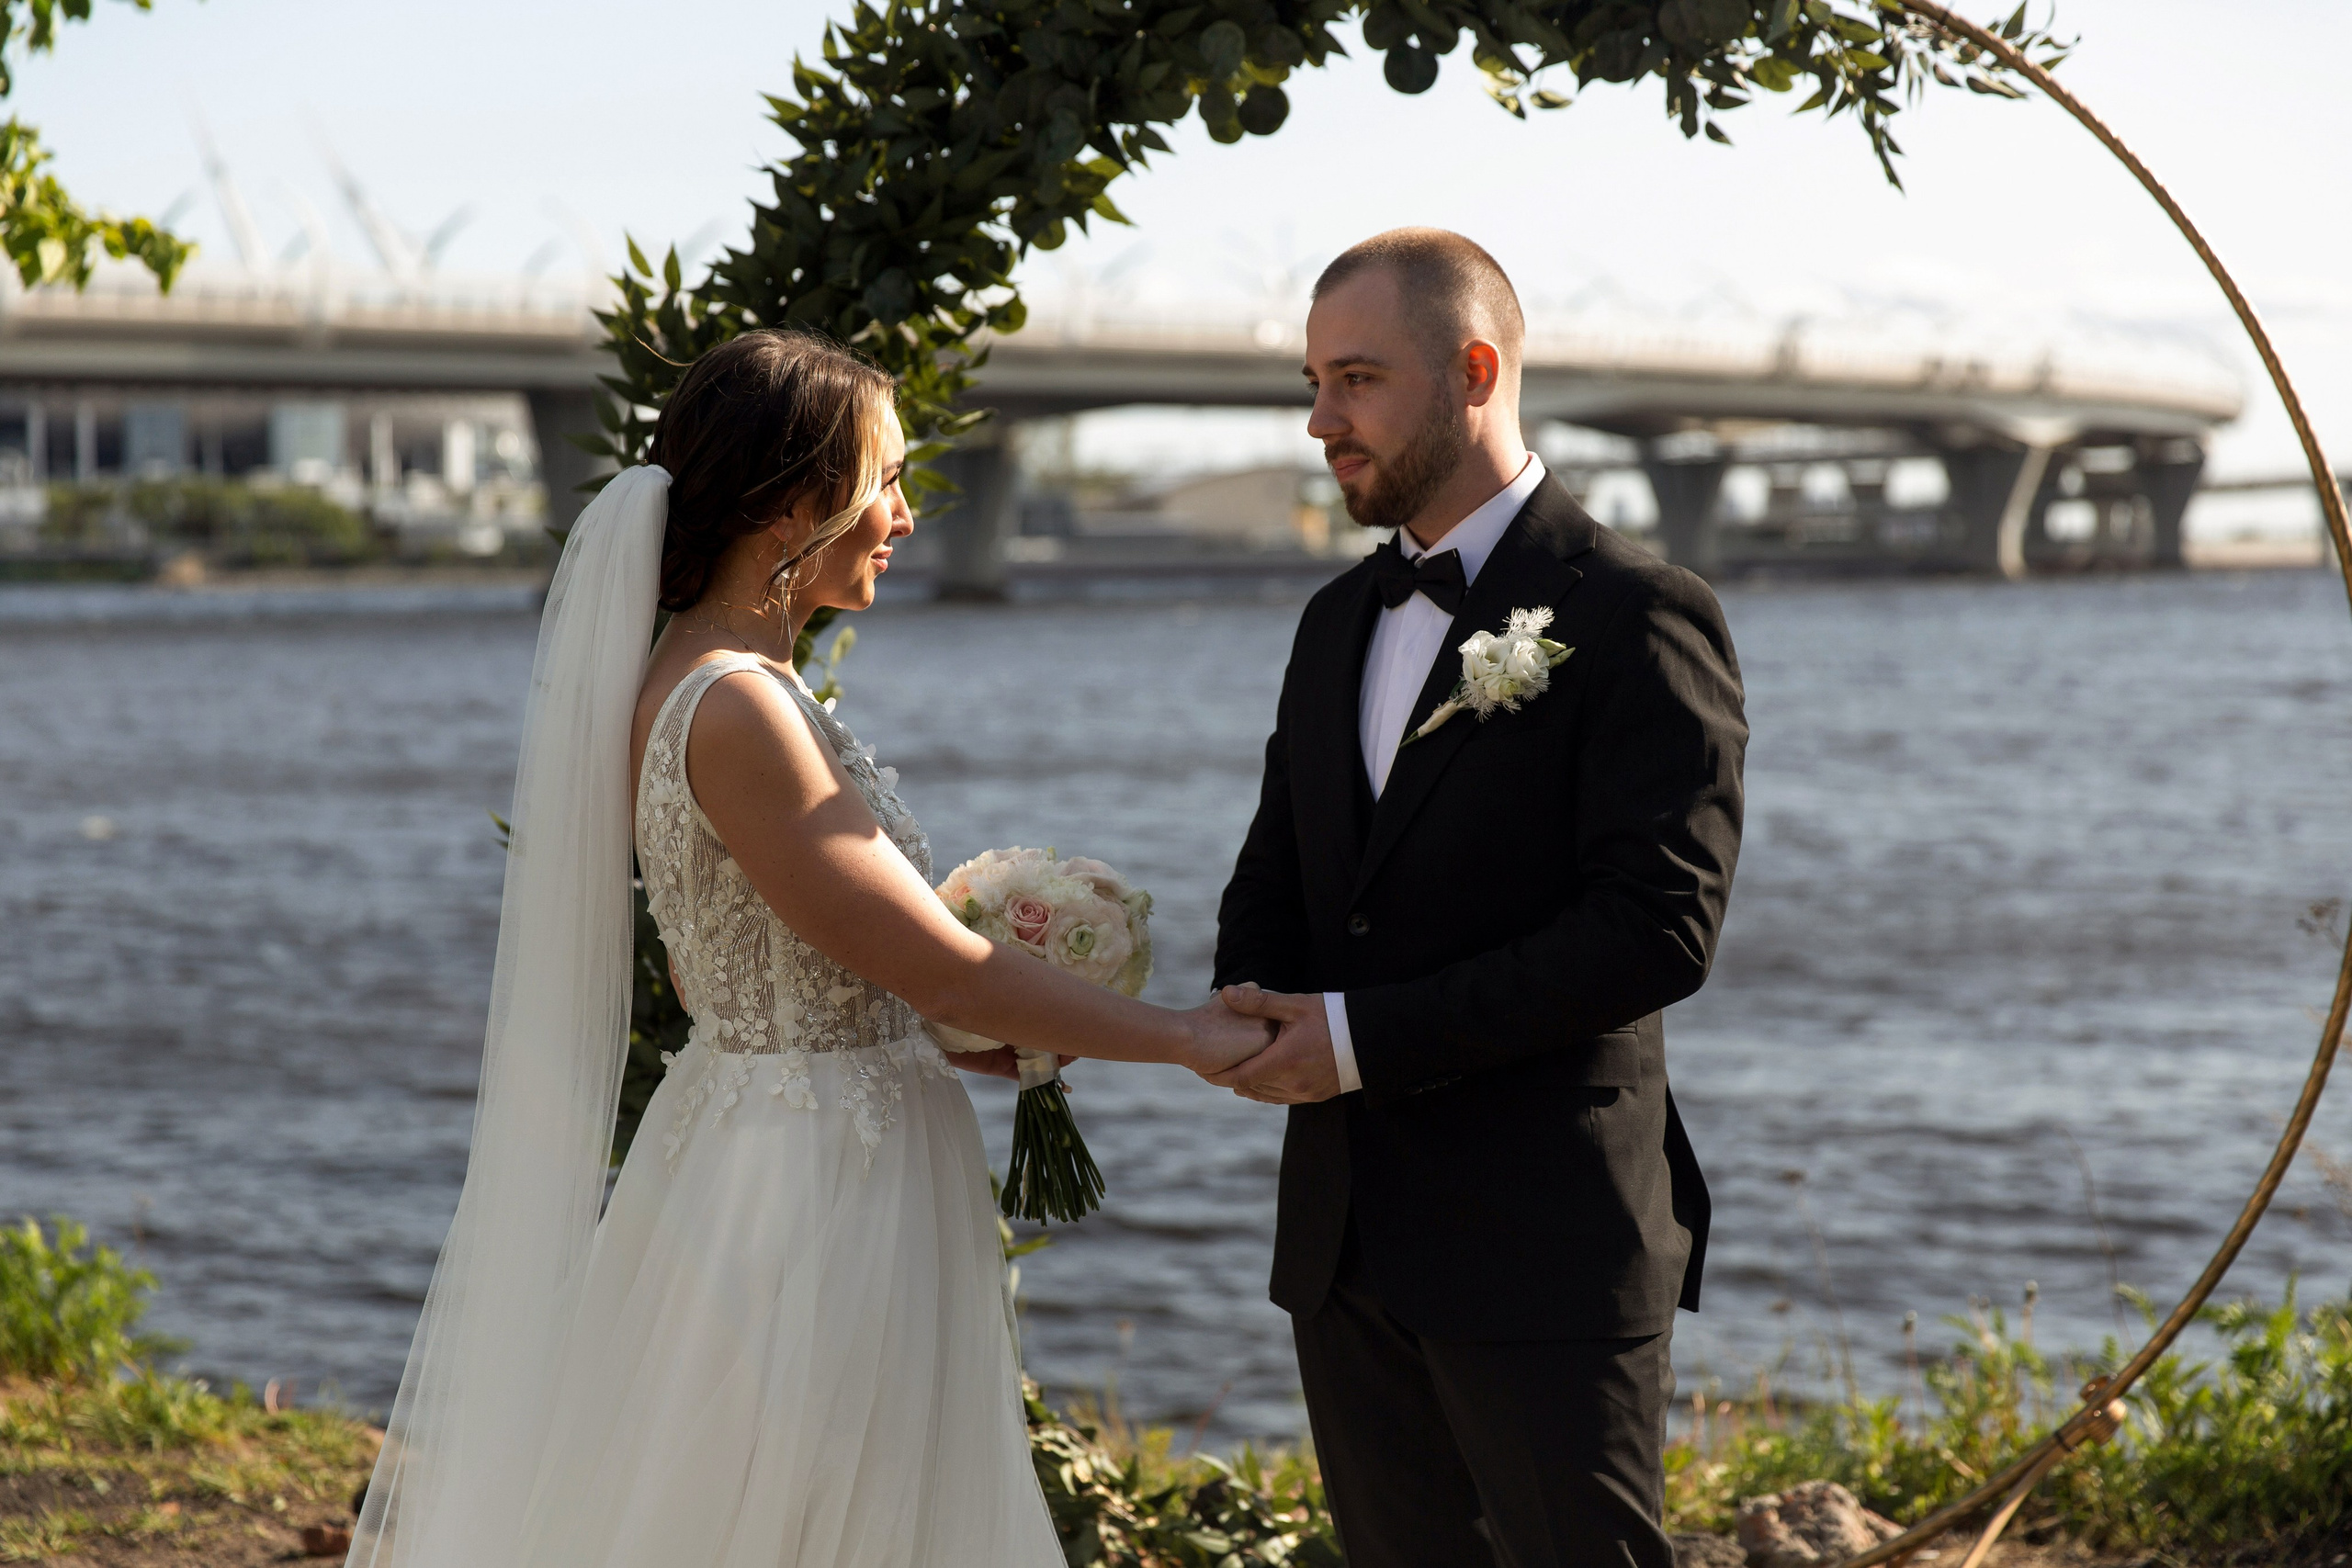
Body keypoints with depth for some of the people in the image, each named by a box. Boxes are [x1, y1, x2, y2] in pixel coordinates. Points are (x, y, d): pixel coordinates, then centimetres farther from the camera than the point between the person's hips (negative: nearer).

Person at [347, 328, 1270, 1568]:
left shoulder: (688, 682, 9)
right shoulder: (735, 712, -21)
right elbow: (942, 969, -19)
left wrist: (988, 1027, 10)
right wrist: (1188, 1037, -10)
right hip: (814, 1199, -10)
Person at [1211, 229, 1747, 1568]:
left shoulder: (1637, 615, -10)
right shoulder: (1338, 622, 15)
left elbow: (1659, 927, -18)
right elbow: (1274, 885, 20)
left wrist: (1368, 1036, -18)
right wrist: (1258, 1012, -5)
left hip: (1546, 1253, -7)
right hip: (1348, 1245, 7)